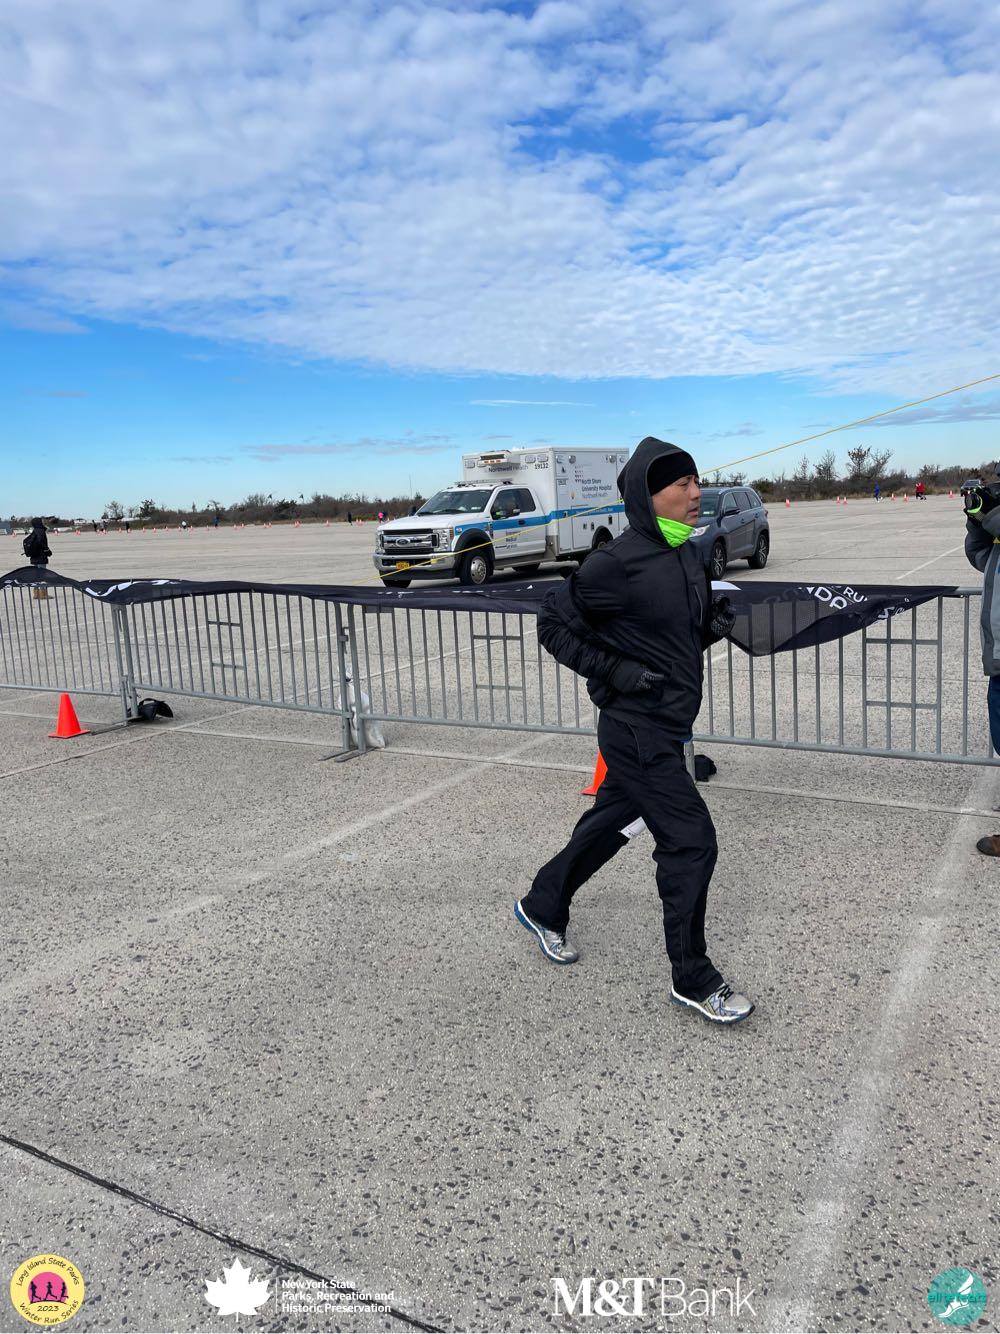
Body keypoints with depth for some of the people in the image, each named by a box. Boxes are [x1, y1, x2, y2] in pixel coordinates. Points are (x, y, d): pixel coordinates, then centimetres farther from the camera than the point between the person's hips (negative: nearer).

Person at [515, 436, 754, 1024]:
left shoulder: (687, 554, 6)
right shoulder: (619, 564, -20)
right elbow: (555, 625, -12)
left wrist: (715, 625, -3)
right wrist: (614, 672, -19)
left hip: (670, 725, 9)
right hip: (639, 732, -9)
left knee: (611, 823, 21)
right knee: (691, 842, -4)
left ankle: (543, 907, 43)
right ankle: (693, 978, 16)